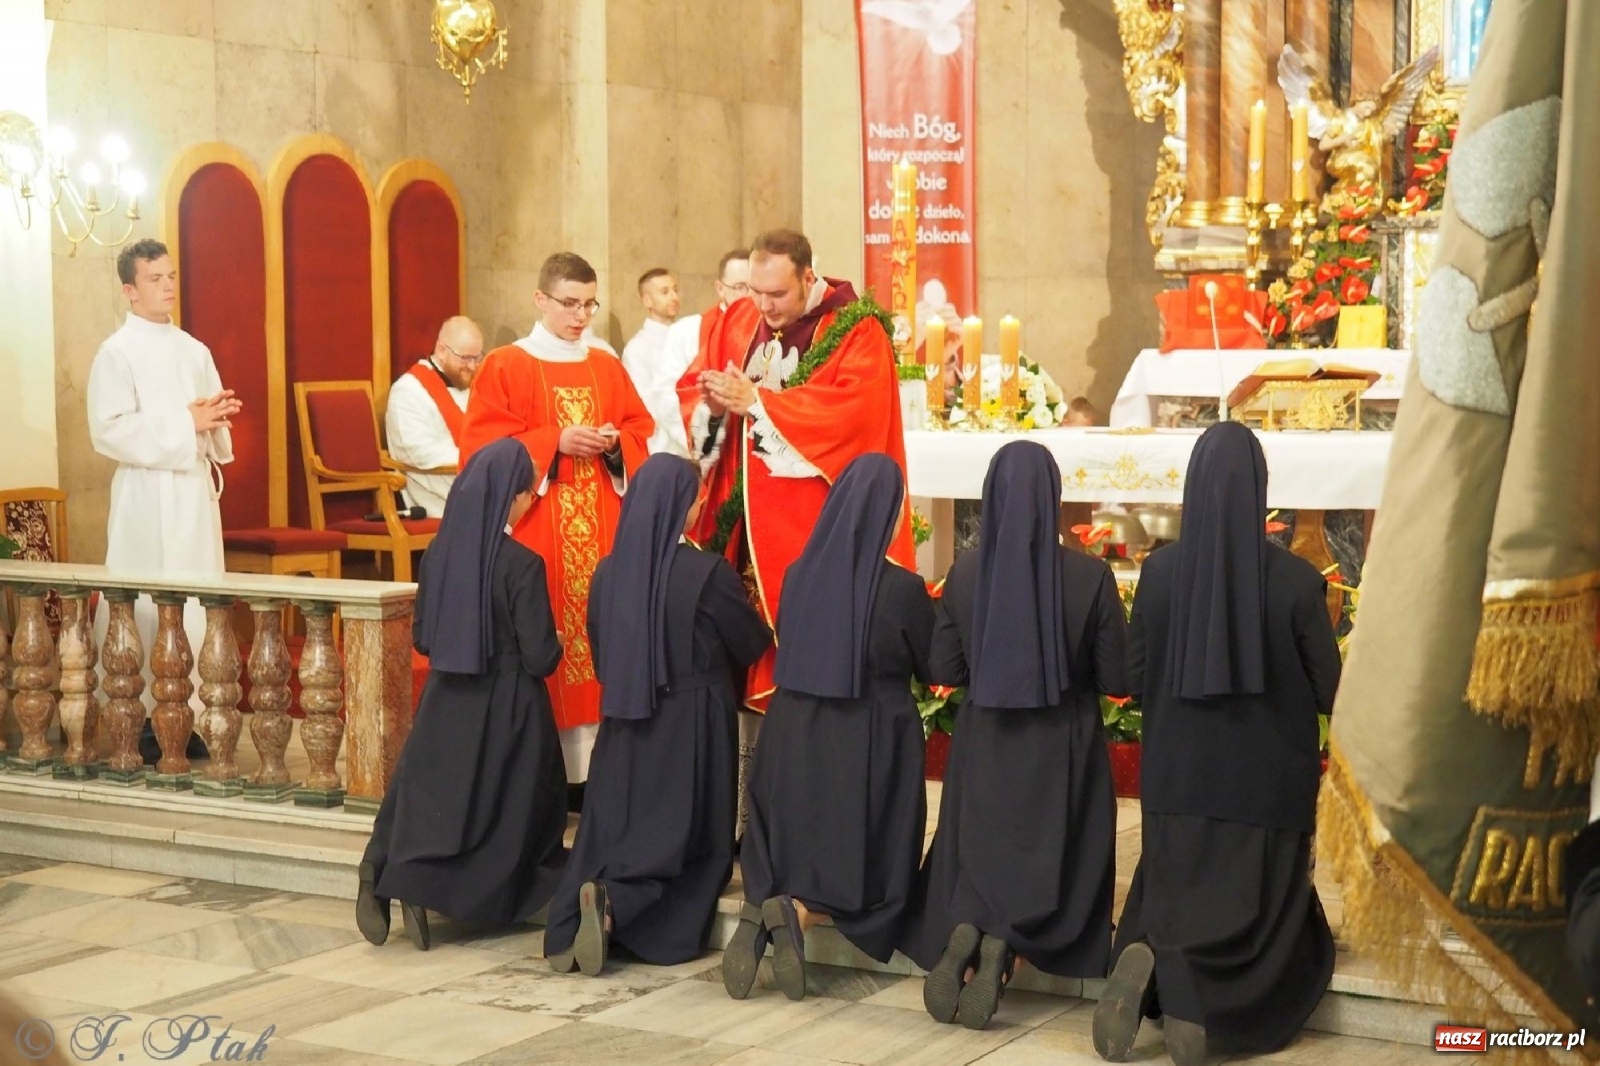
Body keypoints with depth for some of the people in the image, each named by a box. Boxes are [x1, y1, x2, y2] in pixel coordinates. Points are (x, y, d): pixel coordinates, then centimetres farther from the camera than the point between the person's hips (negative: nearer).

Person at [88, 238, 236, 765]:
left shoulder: (194, 351, 15)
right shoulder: (116, 353, -5)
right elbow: (110, 430, -15)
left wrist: (217, 417, -3)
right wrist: (184, 423, -17)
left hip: (197, 490, 6)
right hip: (148, 496, -6)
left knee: (198, 606, 3)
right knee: (148, 608, -7)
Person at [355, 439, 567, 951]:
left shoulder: (438, 554, -1)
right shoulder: (521, 564, -18)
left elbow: (421, 637, 8)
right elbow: (541, 657, -16)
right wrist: (552, 647, 5)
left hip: (445, 703, 5)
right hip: (507, 711, -5)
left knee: (429, 791, 15)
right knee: (504, 809, 10)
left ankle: (382, 871, -10)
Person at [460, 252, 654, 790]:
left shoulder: (607, 369, 13)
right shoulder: (505, 367, -1)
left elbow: (641, 430, 14)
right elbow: (482, 445, -8)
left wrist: (616, 442, -7)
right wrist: (555, 442, -15)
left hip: (598, 534, 4)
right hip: (537, 536, -4)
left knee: (596, 626, 2)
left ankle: (590, 763, 7)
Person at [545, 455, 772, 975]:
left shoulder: (608, 571, 0)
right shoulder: (708, 572, -14)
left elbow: (599, 652, 12)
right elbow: (752, 644, 0)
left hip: (623, 723, 4)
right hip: (692, 726, -4)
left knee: (611, 829, 9)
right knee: (684, 837, 5)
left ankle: (569, 924, -14)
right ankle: (614, 903, -20)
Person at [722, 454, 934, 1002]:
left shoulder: (799, 575, -1)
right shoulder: (901, 587, -14)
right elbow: (933, 667, 0)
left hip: (795, 735, 4)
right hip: (872, 745, -4)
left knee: (794, 853, 16)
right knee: (866, 863, 10)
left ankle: (759, 913, -16)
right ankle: (797, 913, -19)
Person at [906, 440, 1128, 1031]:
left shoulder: (965, 571, -7)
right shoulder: (1089, 574, -14)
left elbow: (944, 669, 1)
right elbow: (1118, 679, -8)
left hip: (984, 743, 2)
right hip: (1061, 747, -2)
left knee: (978, 854, 17)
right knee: (1048, 864, 11)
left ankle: (962, 930, -12)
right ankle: (1001, 946, -14)